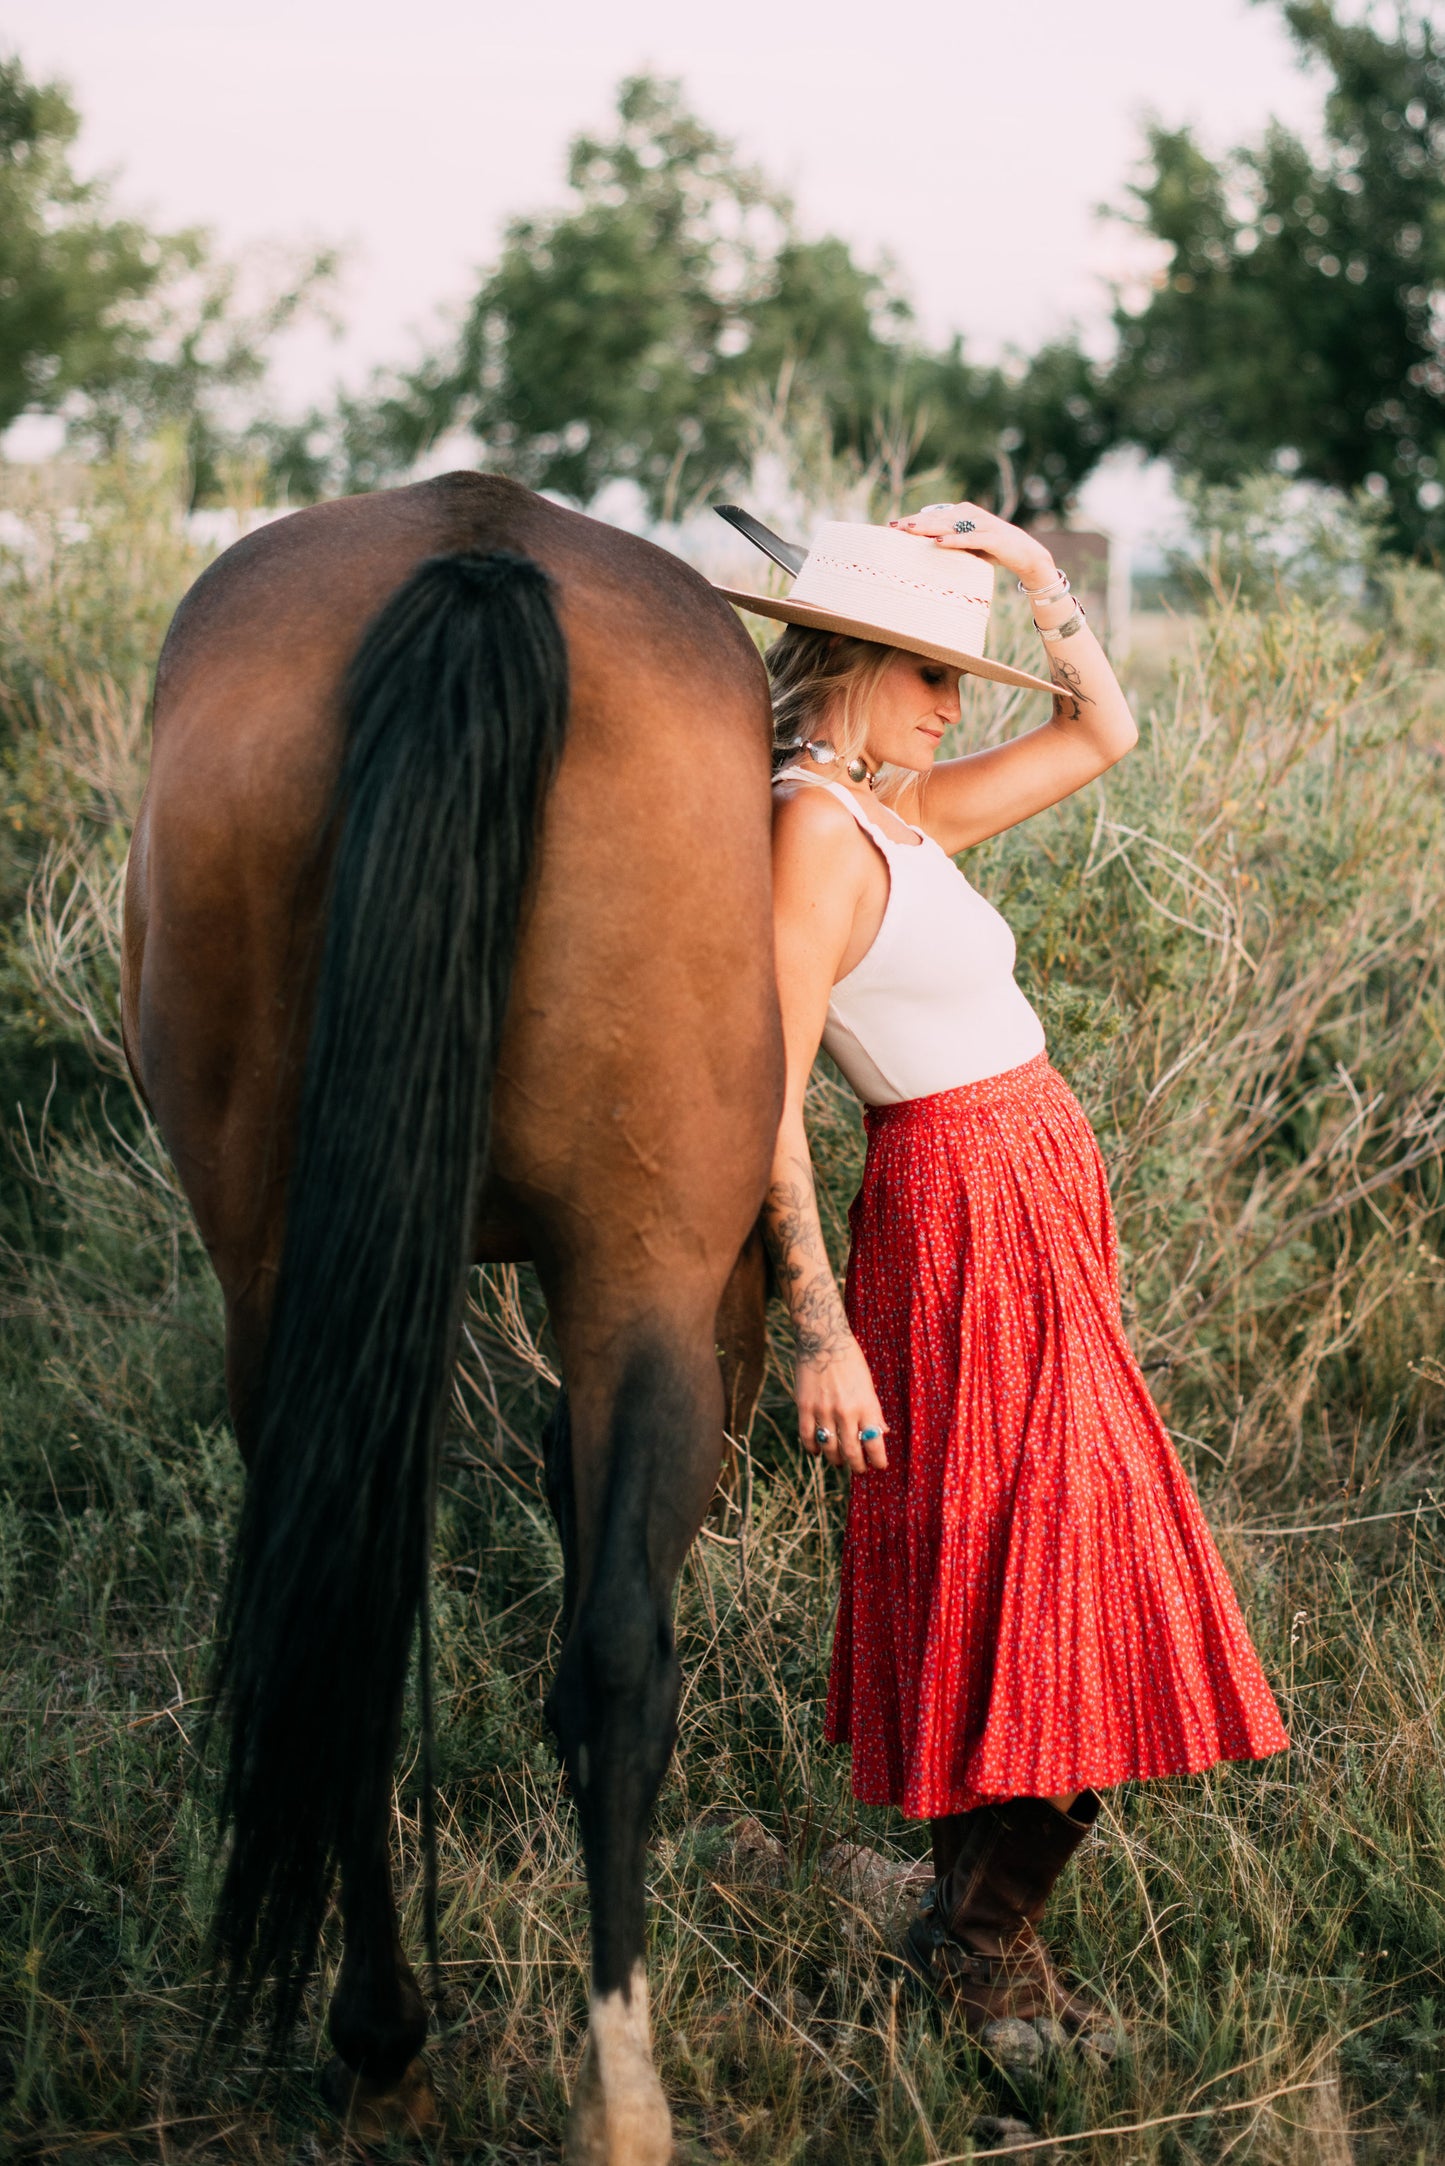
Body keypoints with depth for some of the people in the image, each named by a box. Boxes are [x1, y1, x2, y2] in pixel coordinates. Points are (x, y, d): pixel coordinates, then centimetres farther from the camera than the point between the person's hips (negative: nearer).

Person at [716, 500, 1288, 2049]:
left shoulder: (903, 810, 11)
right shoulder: (815, 832, -16)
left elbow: (1101, 737, 22)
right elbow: (766, 1101, -20)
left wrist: (1040, 578, 8)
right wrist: (821, 1332, -22)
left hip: (1034, 1209, 10)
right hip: (970, 1216, -10)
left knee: (988, 1579, 14)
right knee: (1041, 1577, -6)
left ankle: (970, 1917, 24)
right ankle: (985, 1950, 6)